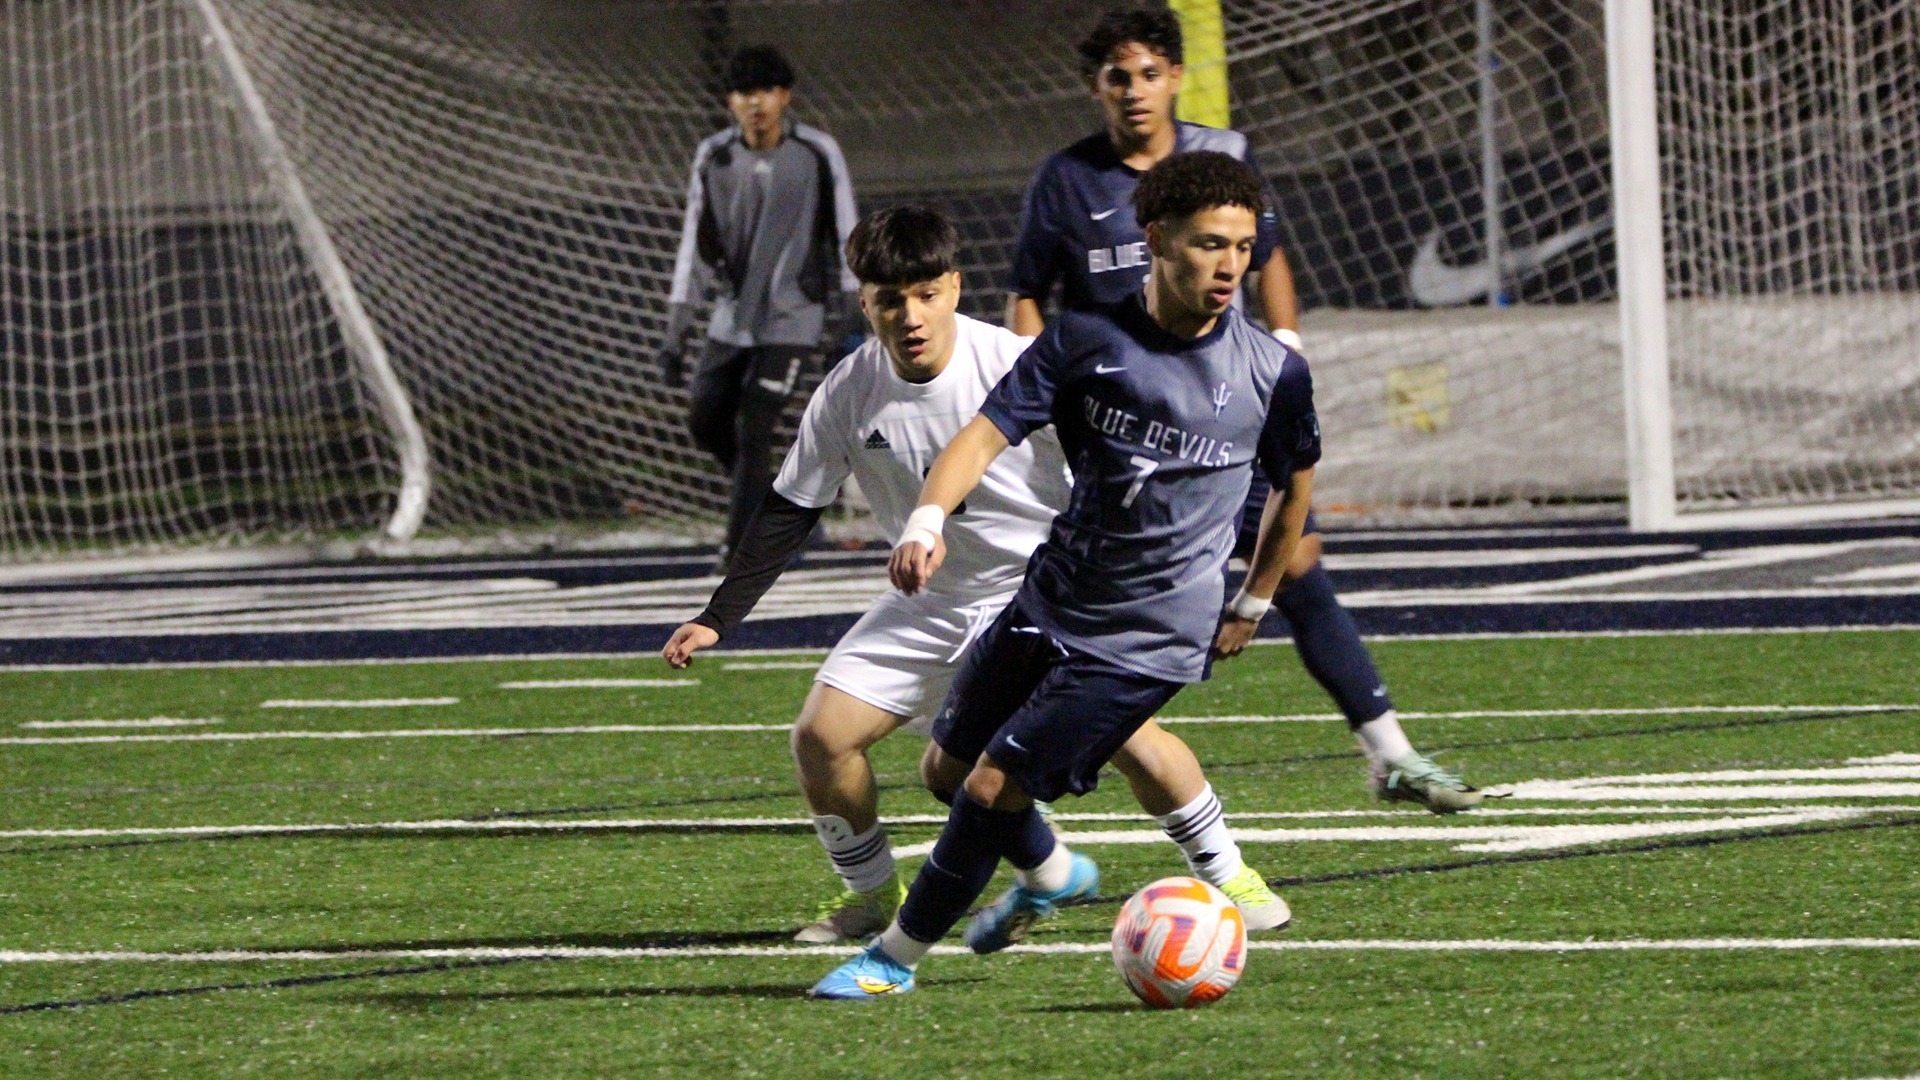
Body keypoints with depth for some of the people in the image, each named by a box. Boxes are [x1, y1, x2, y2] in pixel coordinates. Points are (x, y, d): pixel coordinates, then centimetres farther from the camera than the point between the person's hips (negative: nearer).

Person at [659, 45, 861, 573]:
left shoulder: (817, 153, -9)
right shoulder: (714, 157, -2)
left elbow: (845, 236, -3)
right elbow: (694, 245, 2)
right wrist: (676, 330, -1)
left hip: (791, 317, -4)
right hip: (732, 316, 4)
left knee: (752, 430, -11)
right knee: (706, 424, 8)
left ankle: (742, 547, -2)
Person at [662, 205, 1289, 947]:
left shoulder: (1020, 368, -21)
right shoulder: (847, 396, -11)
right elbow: (789, 512, 0)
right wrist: (717, 619, -4)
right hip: (932, 603, 4)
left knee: (1130, 734, -20)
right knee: (821, 736, -9)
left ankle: (1225, 875, 2)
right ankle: (872, 893, 14)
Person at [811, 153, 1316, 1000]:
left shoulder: (1273, 373, -7)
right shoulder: (1088, 341, -9)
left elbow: (1294, 485, 12)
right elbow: (989, 430, -17)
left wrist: (1252, 606, 17)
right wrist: (929, 519, -35)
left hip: (1150, 637, -3)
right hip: (1047, 603, 4)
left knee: (994, 786, -11)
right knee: (948, 770, 16)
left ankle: (897, 957, 6)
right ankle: (1050, 874, 45)